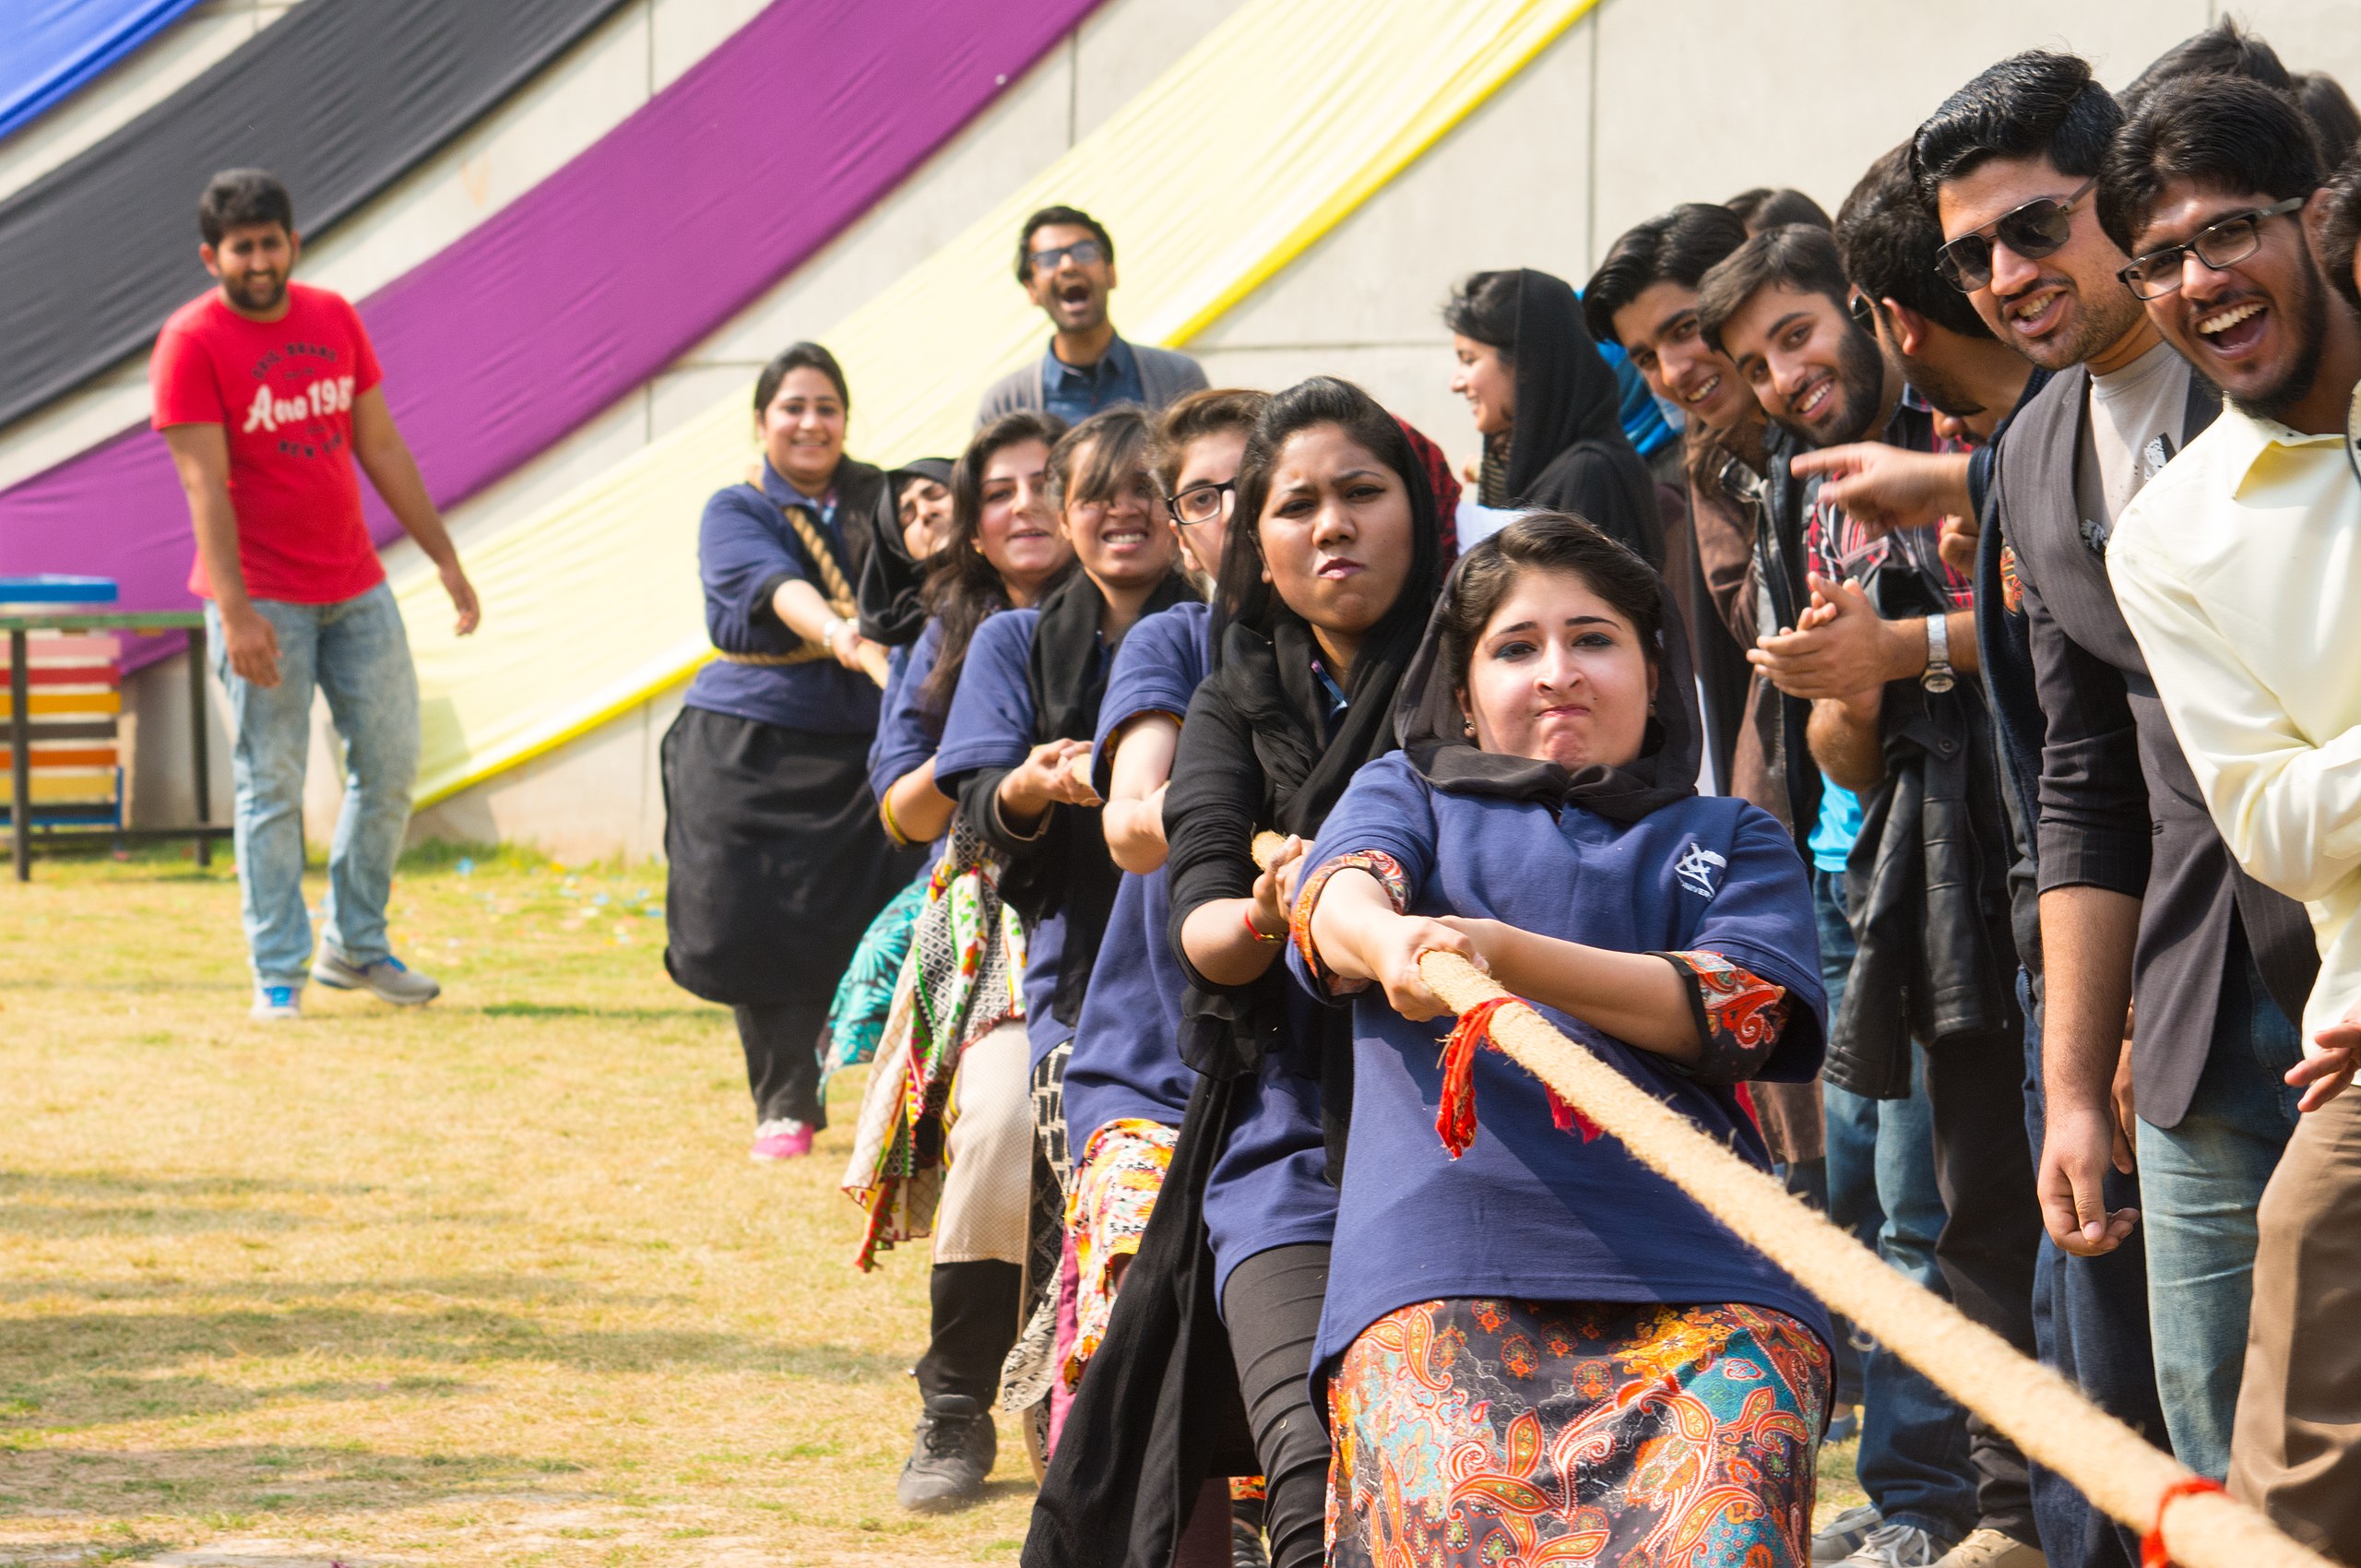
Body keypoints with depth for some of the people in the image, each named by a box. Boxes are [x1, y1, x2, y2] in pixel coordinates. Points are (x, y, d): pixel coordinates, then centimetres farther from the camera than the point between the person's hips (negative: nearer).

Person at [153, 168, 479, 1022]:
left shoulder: (335, 318, 7)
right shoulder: (191, 342, -10)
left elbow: (382, 448, 13)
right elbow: (205, 486, -16)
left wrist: (444, 557, 12)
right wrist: (236, 613, -22)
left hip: (357, 588, 6)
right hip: (261, 599, -6)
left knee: (390, 765, 8)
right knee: (271, 786, -2)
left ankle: (353, 945, 22)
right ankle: (278, 973, 6)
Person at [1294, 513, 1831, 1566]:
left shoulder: (1733, 840, 25)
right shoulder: (1407, 793, 26)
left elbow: (1744, 1007, 3)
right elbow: (1339, 895, 2)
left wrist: (1502, 953, -12)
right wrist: (1392, 945, -24)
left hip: (1696, 1274, 0)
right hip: (1440, 1268, 0)